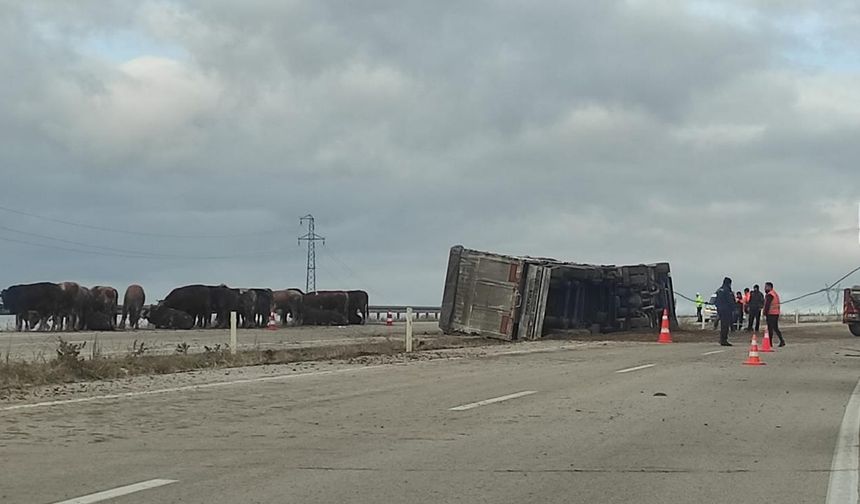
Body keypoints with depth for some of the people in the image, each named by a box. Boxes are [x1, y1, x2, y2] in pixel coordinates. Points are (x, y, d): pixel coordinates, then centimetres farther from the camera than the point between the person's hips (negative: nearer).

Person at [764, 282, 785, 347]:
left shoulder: (769, 295, -14)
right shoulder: (776, 294, 17)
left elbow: (767, 305, -20)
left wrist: (765, 314, -17)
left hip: (771, 314, -9)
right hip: (776, 313, 9)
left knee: (770, 329, -5)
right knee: (776, 328, 13)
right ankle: (782, 341, 5)